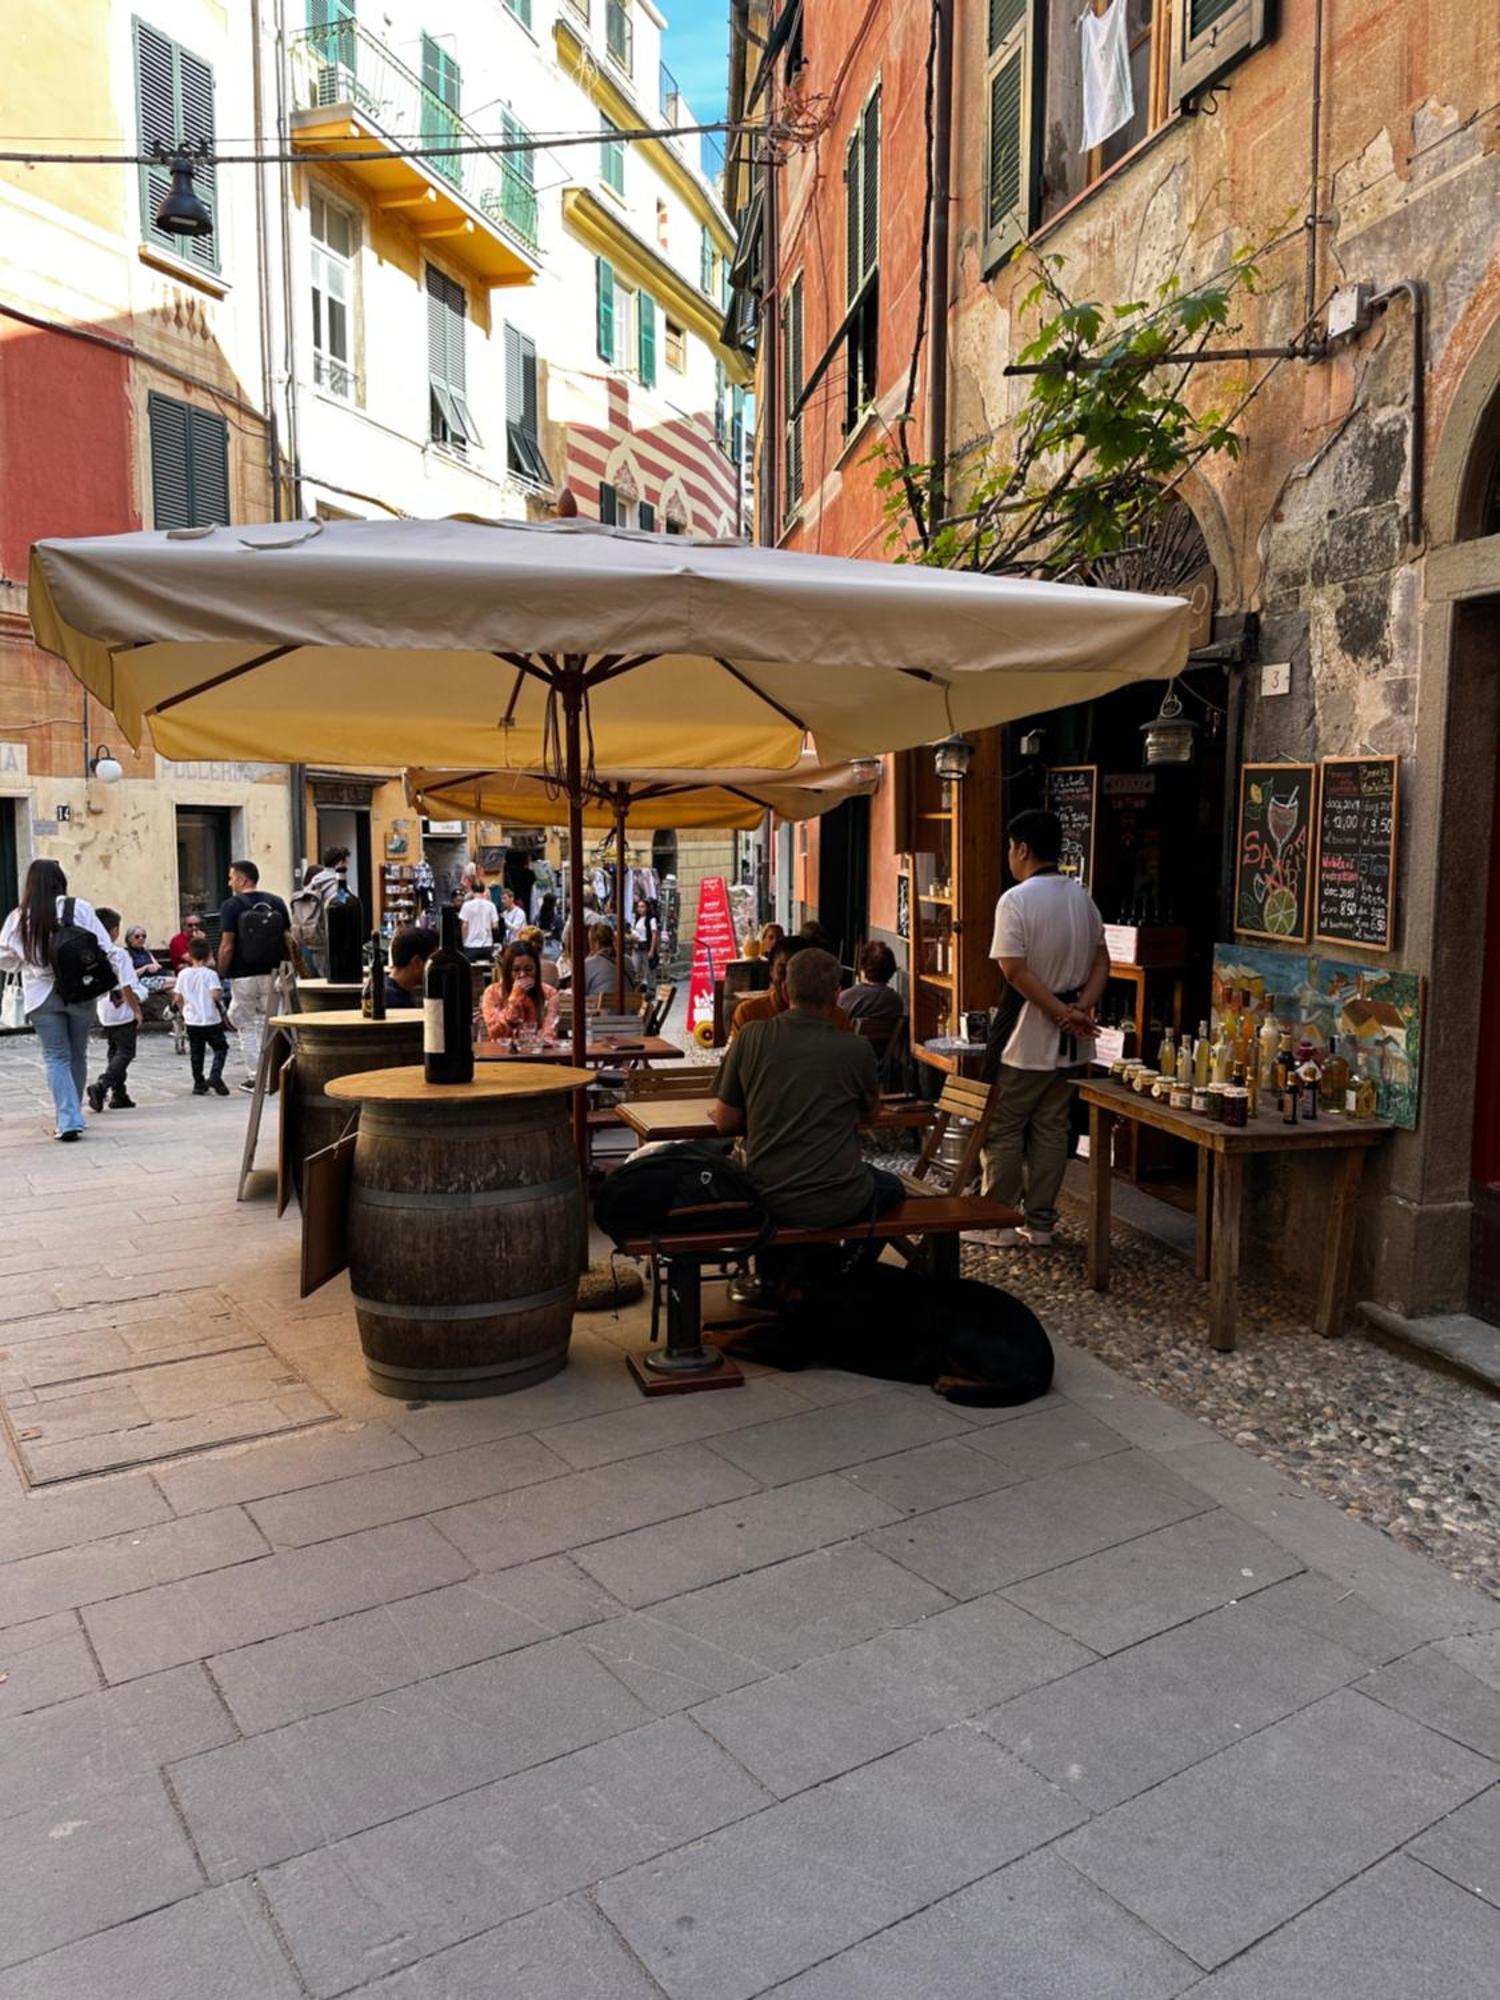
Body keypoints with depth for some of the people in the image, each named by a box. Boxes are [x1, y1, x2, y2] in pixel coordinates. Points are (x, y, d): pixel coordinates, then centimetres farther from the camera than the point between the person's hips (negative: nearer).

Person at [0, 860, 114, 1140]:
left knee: (56, 1057, 4)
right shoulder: (79, 908, -5)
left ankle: (69, 1119, -8)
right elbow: (105, 948, -6)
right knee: (78, 1055, 14)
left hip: (41, 996, 0)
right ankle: (73, 1115, 24)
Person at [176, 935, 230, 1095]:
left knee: (196, 1052, 12)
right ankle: (215, 1076, -11)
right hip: (211, 1020, -4)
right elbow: (215, 995, -22)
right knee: (220, 1048, 7)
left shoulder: (183, 974, 2)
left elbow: (178, 998, 7)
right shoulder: (210, 974, -11)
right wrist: (221, 993, -1)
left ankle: (199, 1084, 14)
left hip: (192, 1021, 4)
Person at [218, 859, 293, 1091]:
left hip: (243, 977, -4)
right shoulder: (277, 903, 4)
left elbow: (227, 947, -13)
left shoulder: (232, 906, -9)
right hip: (272, 974, 4)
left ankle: (254, 1077, 5)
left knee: (247, 1027, 8)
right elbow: (288, 940, 4)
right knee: (268, 1026, 14)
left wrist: (221, 975, -3)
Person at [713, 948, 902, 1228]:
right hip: (836, 1205, -3)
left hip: (765, 1197, 3)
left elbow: (724, 1122, 0)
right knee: (890, 1187, 30)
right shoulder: (856, 1050, -12)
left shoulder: (751, 1037, -7)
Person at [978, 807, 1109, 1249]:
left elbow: (1015, 971, -20)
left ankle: (999, 1222, 10)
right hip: (1068, 1044, 7)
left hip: (1024, 1035, -7)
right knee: (1052, 1129, 12)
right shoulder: (1081, 896, 8)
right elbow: (1101, 960, 7)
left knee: (1003, 1129, 5)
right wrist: (1081, 1006, -5)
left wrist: (1063, 1013, -15)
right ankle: (1040, 1223, 18)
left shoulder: (1015, 900, -14)